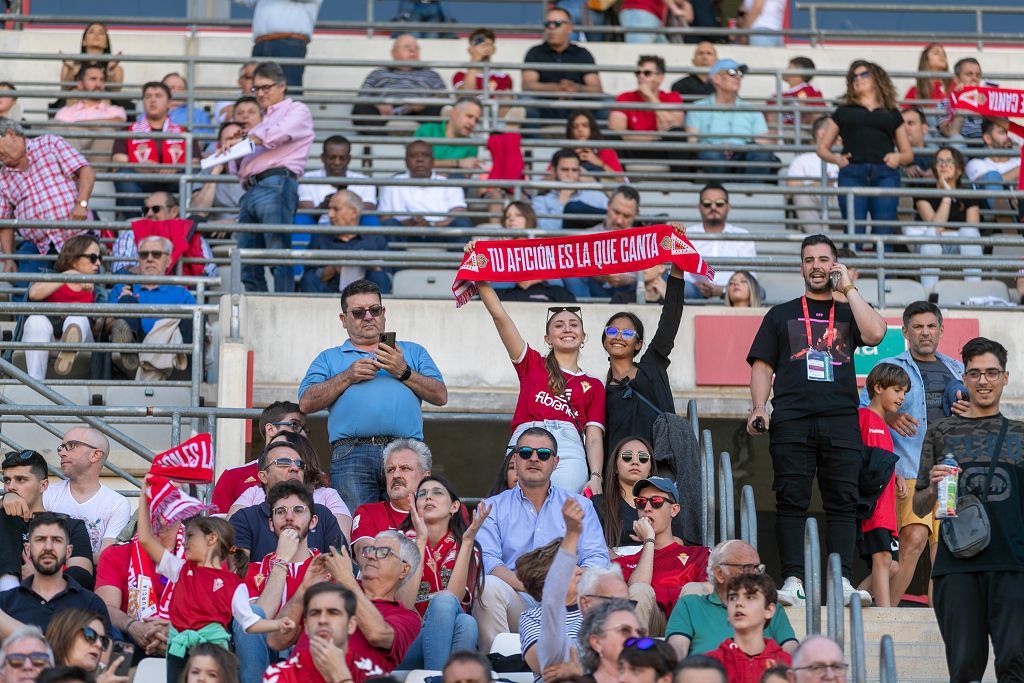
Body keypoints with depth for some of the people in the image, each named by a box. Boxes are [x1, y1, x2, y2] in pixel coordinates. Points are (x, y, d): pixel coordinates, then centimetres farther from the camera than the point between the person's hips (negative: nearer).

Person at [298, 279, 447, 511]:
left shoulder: (412, 352, 27)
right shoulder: (329, 359, 25)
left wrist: (404, 372, 1)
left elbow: (440, 396, 14)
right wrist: (348, 377, 1)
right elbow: (306, 403, 9)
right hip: (352, 453, -1)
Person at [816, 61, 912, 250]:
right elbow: (822, 147, 17)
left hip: (885, 175, 1)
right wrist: (835, 158, -4)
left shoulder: (891, 113, 21)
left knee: (884, 235, -7)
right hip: (852, 173, 0)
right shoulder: (844, 111, 20)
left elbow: (908, 154, 21)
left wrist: (898, 157, -2)